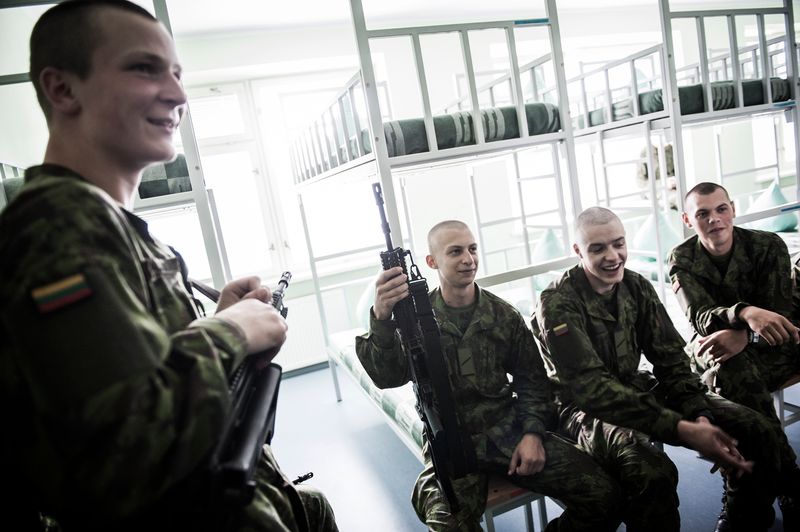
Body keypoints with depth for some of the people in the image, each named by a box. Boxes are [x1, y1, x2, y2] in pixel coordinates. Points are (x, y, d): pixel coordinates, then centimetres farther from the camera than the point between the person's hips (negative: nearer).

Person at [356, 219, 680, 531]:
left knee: (604, 494, -9)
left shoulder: (503, 314, 5)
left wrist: (532, 432, -3)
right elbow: (388, 377, -21)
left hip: (508, 433, 4)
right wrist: (381, 319, -38)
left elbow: (531, 378, 13)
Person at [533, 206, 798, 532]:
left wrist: (700, 417, -17)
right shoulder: (557, 304, -19)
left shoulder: (638, 287, 1)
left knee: (760, 433, -5)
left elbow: (670, 359, 2)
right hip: (588, 407, -6)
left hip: (638, 390, 7)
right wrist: (683, 430, -30)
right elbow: (591, 387, -25)